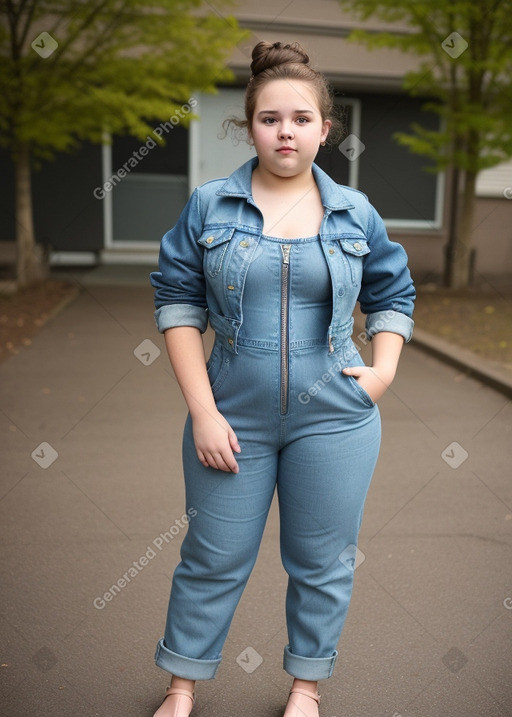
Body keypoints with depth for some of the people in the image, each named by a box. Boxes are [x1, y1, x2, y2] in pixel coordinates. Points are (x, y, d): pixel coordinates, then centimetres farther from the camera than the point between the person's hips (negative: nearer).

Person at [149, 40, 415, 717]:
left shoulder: (355, 212, 3)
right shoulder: (208, 207, -2)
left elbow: (393, 293, 15)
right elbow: (178, 303, -2)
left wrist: (384, 368, -1)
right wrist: (203, 411, -9)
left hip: (334, 418, 1)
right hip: (233, 414, -1)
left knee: (322, 561, 13)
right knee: (214, 557, 11)